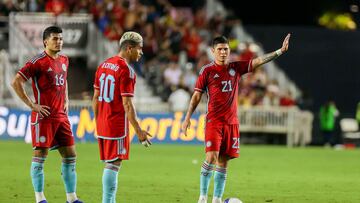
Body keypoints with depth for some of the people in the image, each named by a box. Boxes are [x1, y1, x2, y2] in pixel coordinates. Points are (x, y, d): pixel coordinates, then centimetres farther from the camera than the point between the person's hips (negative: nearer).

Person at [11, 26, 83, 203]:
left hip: (61, 116, 7)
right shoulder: (38, 62, -11)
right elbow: (16, 82, -14)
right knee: (40, 155, -3)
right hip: (44, 116, -7)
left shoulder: (64, 60, 12)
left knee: (70, 155, 7)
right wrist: (31, 105, -15)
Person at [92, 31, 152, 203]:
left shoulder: (103, 65, 11)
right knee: (113, 165, -5)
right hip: (118, 126, -8)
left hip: (102, 125, 8)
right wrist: (138, 131, -15)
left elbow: (96, 98, 15)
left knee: (110, 164, 13)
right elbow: (127, 104, -17)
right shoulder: (126, 70, -14)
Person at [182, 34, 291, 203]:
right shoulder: (207, 71, -1)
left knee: (223, 162, 5)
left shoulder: (236, 68, 9)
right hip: (214, 121, -4)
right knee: (211, 157, -17)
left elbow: (258, 61, 5)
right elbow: (196, 96, 2)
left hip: (232, 122, 4)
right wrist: (187, 118, -3)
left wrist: (280, 51, -5)